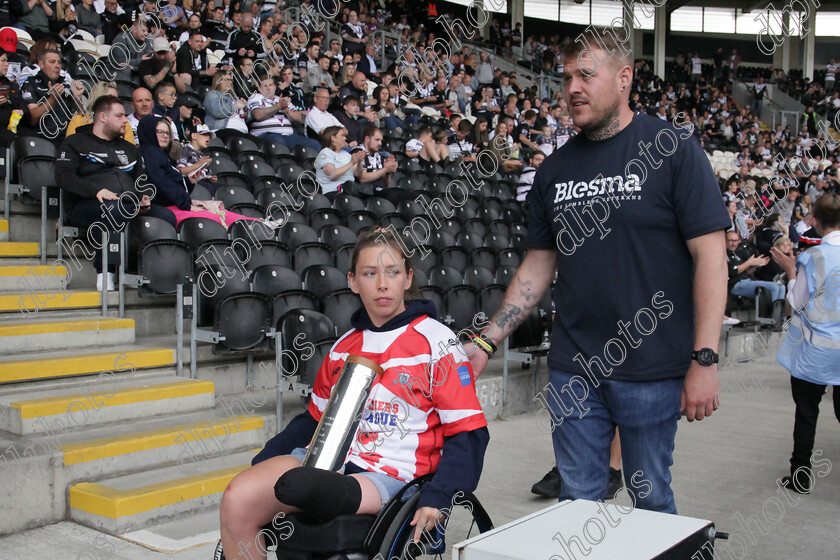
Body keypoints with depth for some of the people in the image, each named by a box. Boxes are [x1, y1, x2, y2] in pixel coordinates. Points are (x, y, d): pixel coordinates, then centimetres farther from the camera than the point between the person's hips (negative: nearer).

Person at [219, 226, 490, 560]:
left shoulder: (437, 342, -1)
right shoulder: (343, 348, 16)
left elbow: (467, 435, -4)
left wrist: (436, 498, -18)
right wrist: (263, 462, 11)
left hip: (388, 476, -6)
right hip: (328, 459, 7)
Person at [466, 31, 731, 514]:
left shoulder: (673, 149, -6)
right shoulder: (556, 169, 8)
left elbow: (710, 255, -9)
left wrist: (705, 359, -15)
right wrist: (487, 341, 5)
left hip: (653, 368, -4)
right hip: (573, 370, 4)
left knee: (651, 500, 12)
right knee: (578, 499, 13)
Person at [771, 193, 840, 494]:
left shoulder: (813, 257, -15)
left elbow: (797, 303, -8)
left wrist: (791, 272, 3)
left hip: (814, 349, -3)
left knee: (806, 412, 9)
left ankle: (801, 475, 19)